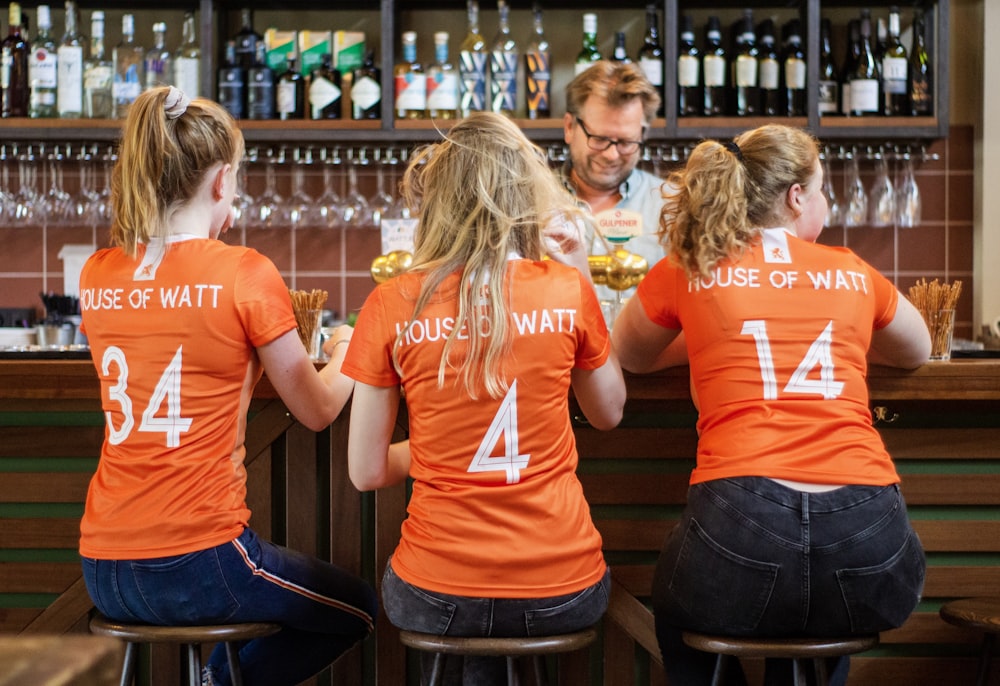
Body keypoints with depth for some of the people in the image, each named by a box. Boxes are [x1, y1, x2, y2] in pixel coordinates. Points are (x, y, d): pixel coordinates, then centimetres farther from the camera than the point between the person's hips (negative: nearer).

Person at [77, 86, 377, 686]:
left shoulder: (97, 277, 2)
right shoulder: (245, 273, -12)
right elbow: (319, 411, 1)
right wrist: (347, 352, 20)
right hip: (198, 564, -6)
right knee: (360, 607, 22)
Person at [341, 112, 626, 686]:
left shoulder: (390, 306, -8)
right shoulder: (567, 290, -7)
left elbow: (367, 472, -2)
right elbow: (609, 413, 12)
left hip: (438, 595, 0)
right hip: (561, 593, 1)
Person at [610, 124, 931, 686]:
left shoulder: (687, 272, 10)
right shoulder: (854, 274, 14)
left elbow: (630, 357, 30)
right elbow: (917, 352, 36)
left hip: (740, 524, -2)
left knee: (676, 612, 33)